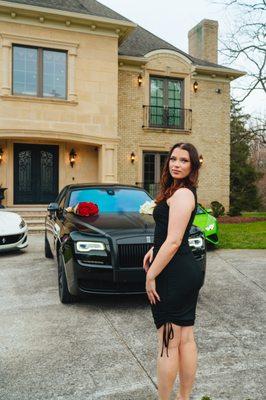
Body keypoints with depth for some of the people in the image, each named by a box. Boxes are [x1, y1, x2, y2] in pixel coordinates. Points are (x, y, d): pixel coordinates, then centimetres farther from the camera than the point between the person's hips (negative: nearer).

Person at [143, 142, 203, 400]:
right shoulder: (184, 192, 15)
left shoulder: (181, 194, -16)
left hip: (174, 274, -10)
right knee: (186, 339, 17)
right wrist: (155, 248, 14)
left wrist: (151, 275, -16)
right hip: (189, 271, 10)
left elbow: (173, 242, -22)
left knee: (168, 343, 3)